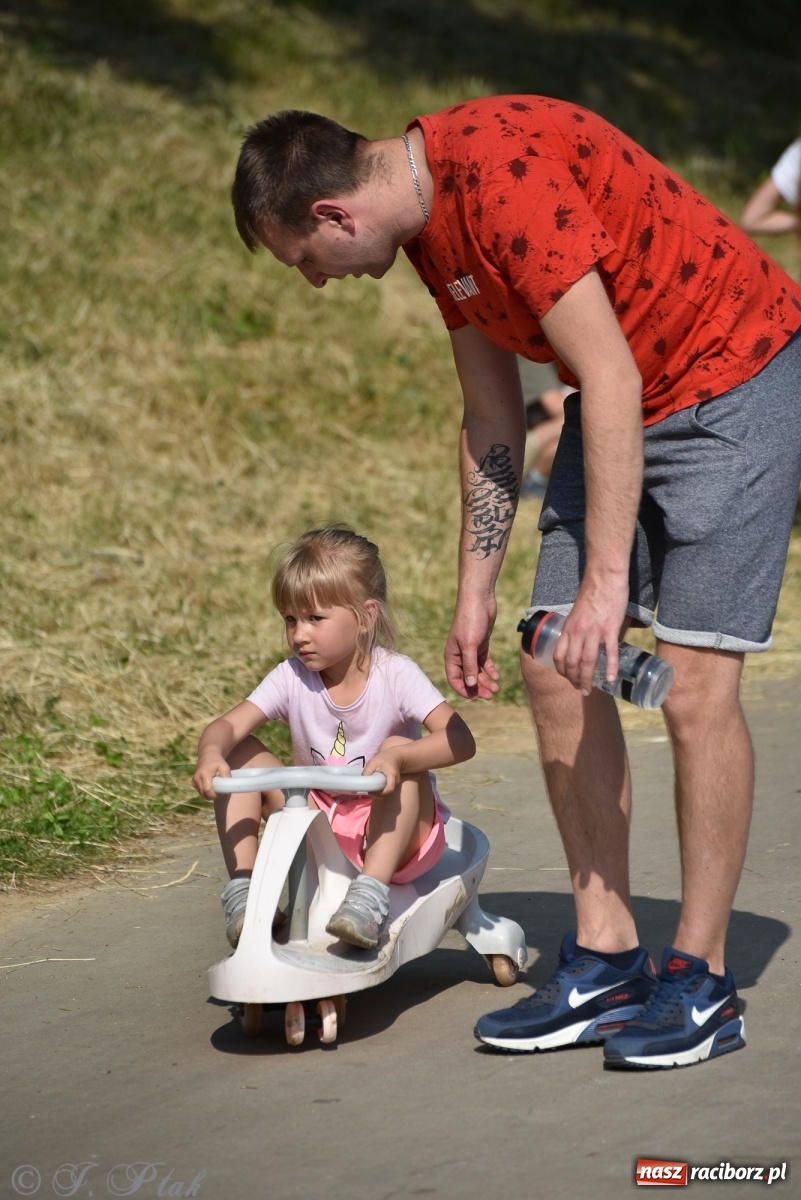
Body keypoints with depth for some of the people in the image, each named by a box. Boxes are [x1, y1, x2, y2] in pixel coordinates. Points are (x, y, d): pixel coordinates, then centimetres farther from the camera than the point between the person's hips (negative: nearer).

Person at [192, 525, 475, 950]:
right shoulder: (292, 678, -5)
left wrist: (398, 758, -47)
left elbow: (460, 739, -29)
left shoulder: (395, 675, -15)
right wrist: (211, 754, -43)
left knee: (399, 750, -30)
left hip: (389, 835, -3)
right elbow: (228, 726, -18)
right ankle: (242, 888, -16)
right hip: (316, 830, 3)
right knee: (240, 755, -11)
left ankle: (370, 895, -36)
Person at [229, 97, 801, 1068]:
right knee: (554, 674, 1)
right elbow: (492, 415, 12)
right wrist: (476, 590, 12)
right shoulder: (432, 221, 3)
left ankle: (700, 981, -2)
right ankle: (604, 962, 8)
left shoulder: (504, 175, -27)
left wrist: (605, 578, -29)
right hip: (621, 405, 9)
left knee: (694, 685, -13)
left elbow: (610, 381, -29)